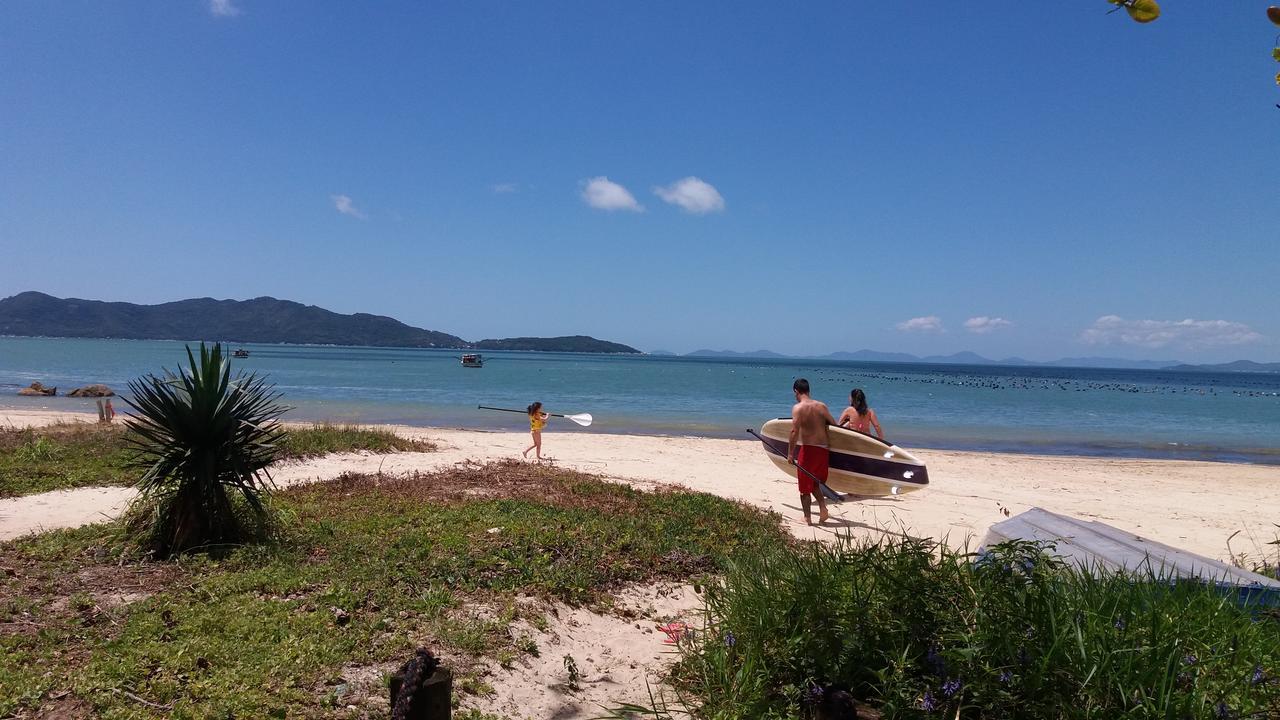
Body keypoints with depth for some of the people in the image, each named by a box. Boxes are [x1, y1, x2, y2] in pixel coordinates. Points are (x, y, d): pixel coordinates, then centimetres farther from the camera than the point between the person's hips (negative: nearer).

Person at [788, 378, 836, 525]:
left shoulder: (798, 408, -11)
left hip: (806, 449, -5)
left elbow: (794, 431, -19)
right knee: (815, 484, 22)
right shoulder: (822, 406, 4)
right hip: (822, 449, 5)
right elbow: (834, 425, 7)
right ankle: (823, 509, 5)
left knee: (805, 487, 8)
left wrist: (790, 453, -16)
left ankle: (807, 518, 12)